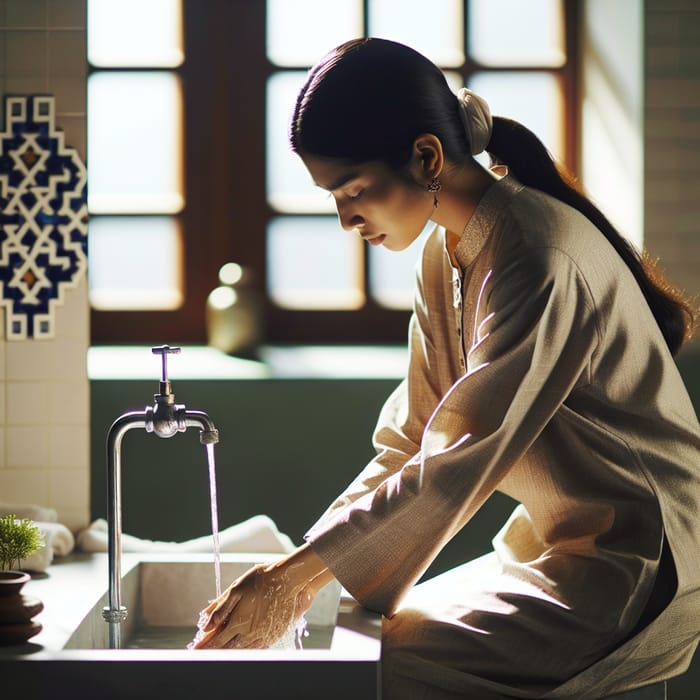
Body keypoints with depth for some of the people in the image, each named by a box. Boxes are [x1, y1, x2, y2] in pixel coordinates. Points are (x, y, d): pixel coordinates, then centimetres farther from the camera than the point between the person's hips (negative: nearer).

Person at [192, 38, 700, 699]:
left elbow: (456, 468, -24)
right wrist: (298, 568, -5)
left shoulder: (541, 262, -24)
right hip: (553, 546, 9)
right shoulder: (445, 255, 6)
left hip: (634, 568, -9)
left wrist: (297, 576, -20)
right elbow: (409, 445, 6)